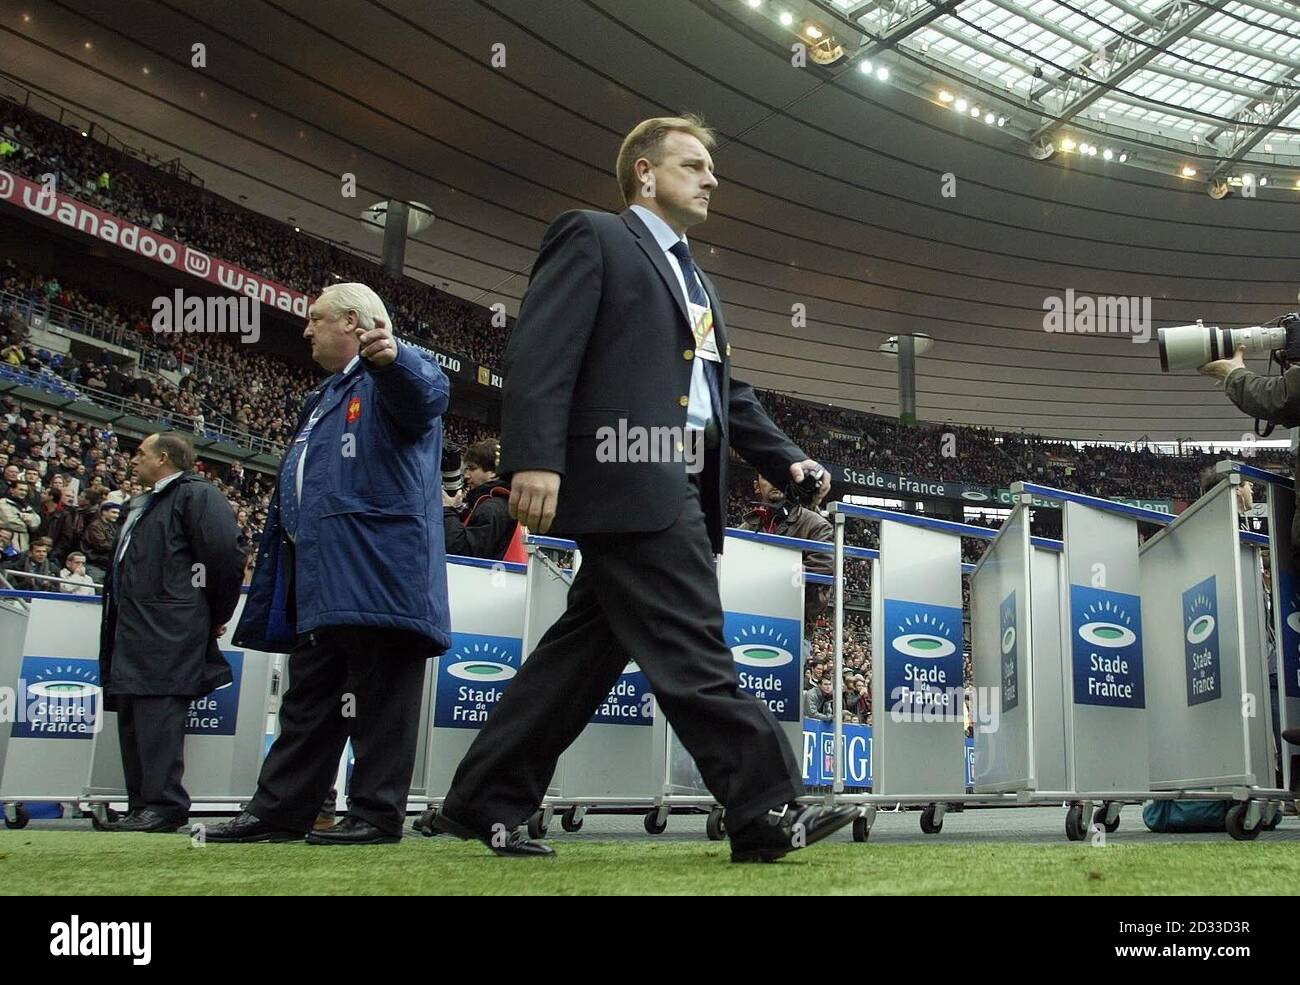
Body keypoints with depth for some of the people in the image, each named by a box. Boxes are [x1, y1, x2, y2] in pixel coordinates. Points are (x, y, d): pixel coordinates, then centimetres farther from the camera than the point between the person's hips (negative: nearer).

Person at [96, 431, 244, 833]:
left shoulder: (195, 494, -5)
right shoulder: (144, 505, 26)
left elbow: (223, 555, -14)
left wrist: (216, 616, -7)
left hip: (169, 630, -10)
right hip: (132, 630, 10)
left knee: (158, 712, -13)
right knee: (131, 716, 9)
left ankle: (164, 804, -12)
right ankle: (141, 806, 14)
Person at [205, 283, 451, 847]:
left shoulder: (395, 375, -1)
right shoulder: (323, 401, 28)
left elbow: (427, 396, -27)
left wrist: (392, 357, -46)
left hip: (376, 576, -10)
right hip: (322, 584, 10)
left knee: (377, 699, -5)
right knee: (309, 700, 13)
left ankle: (377, 815, 0)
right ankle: (278, 812, 18)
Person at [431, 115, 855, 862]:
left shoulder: (695, 280, 30)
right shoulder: (592, 237, 3)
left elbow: (729, 393, 26)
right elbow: (543, 351, -10)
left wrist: (787, 461, 12)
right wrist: (535, 459, -22)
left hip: (682, 489, 9)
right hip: (630, 479, -9)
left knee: (584, 652, 9)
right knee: (693, 654, -9)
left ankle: (483, 803, 17)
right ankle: (769, 812, -6)